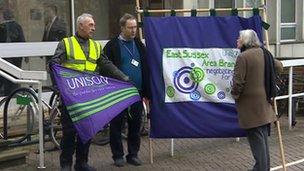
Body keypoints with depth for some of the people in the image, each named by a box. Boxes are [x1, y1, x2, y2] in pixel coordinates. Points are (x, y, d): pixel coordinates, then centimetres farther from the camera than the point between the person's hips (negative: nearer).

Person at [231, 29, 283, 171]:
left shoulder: (243, 56, -17)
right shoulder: (264, 53, 7)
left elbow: (238, 82, -20)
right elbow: (279, 67, 22)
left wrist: (235, 94, -3)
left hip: (250, 104, -8)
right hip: (264, 102, 8)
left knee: (256, 138, -2)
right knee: (263, 137, 17)